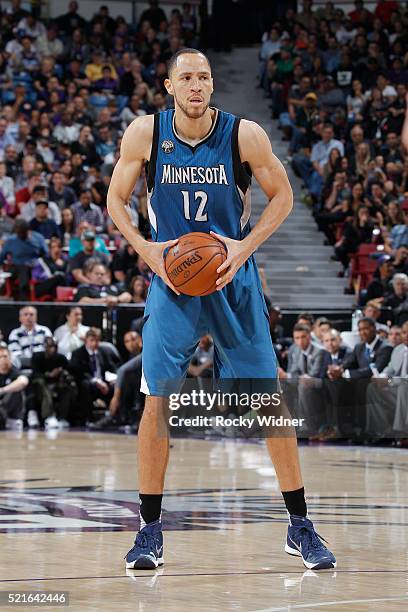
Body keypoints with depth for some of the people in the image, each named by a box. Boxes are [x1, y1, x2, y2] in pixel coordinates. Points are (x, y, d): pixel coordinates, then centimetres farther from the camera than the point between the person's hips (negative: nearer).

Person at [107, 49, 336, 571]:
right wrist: (146, 249, -10)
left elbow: (282, 197, 2)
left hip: (233, 277, 0)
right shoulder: (145, 134, -6)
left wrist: (245, 246, -12)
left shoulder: (245, 135, -10)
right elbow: (116, 200, 5)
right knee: (159, 400, -7)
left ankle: (299, 527, 11)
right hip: (171, 277, 0)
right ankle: (150, 531, 5)